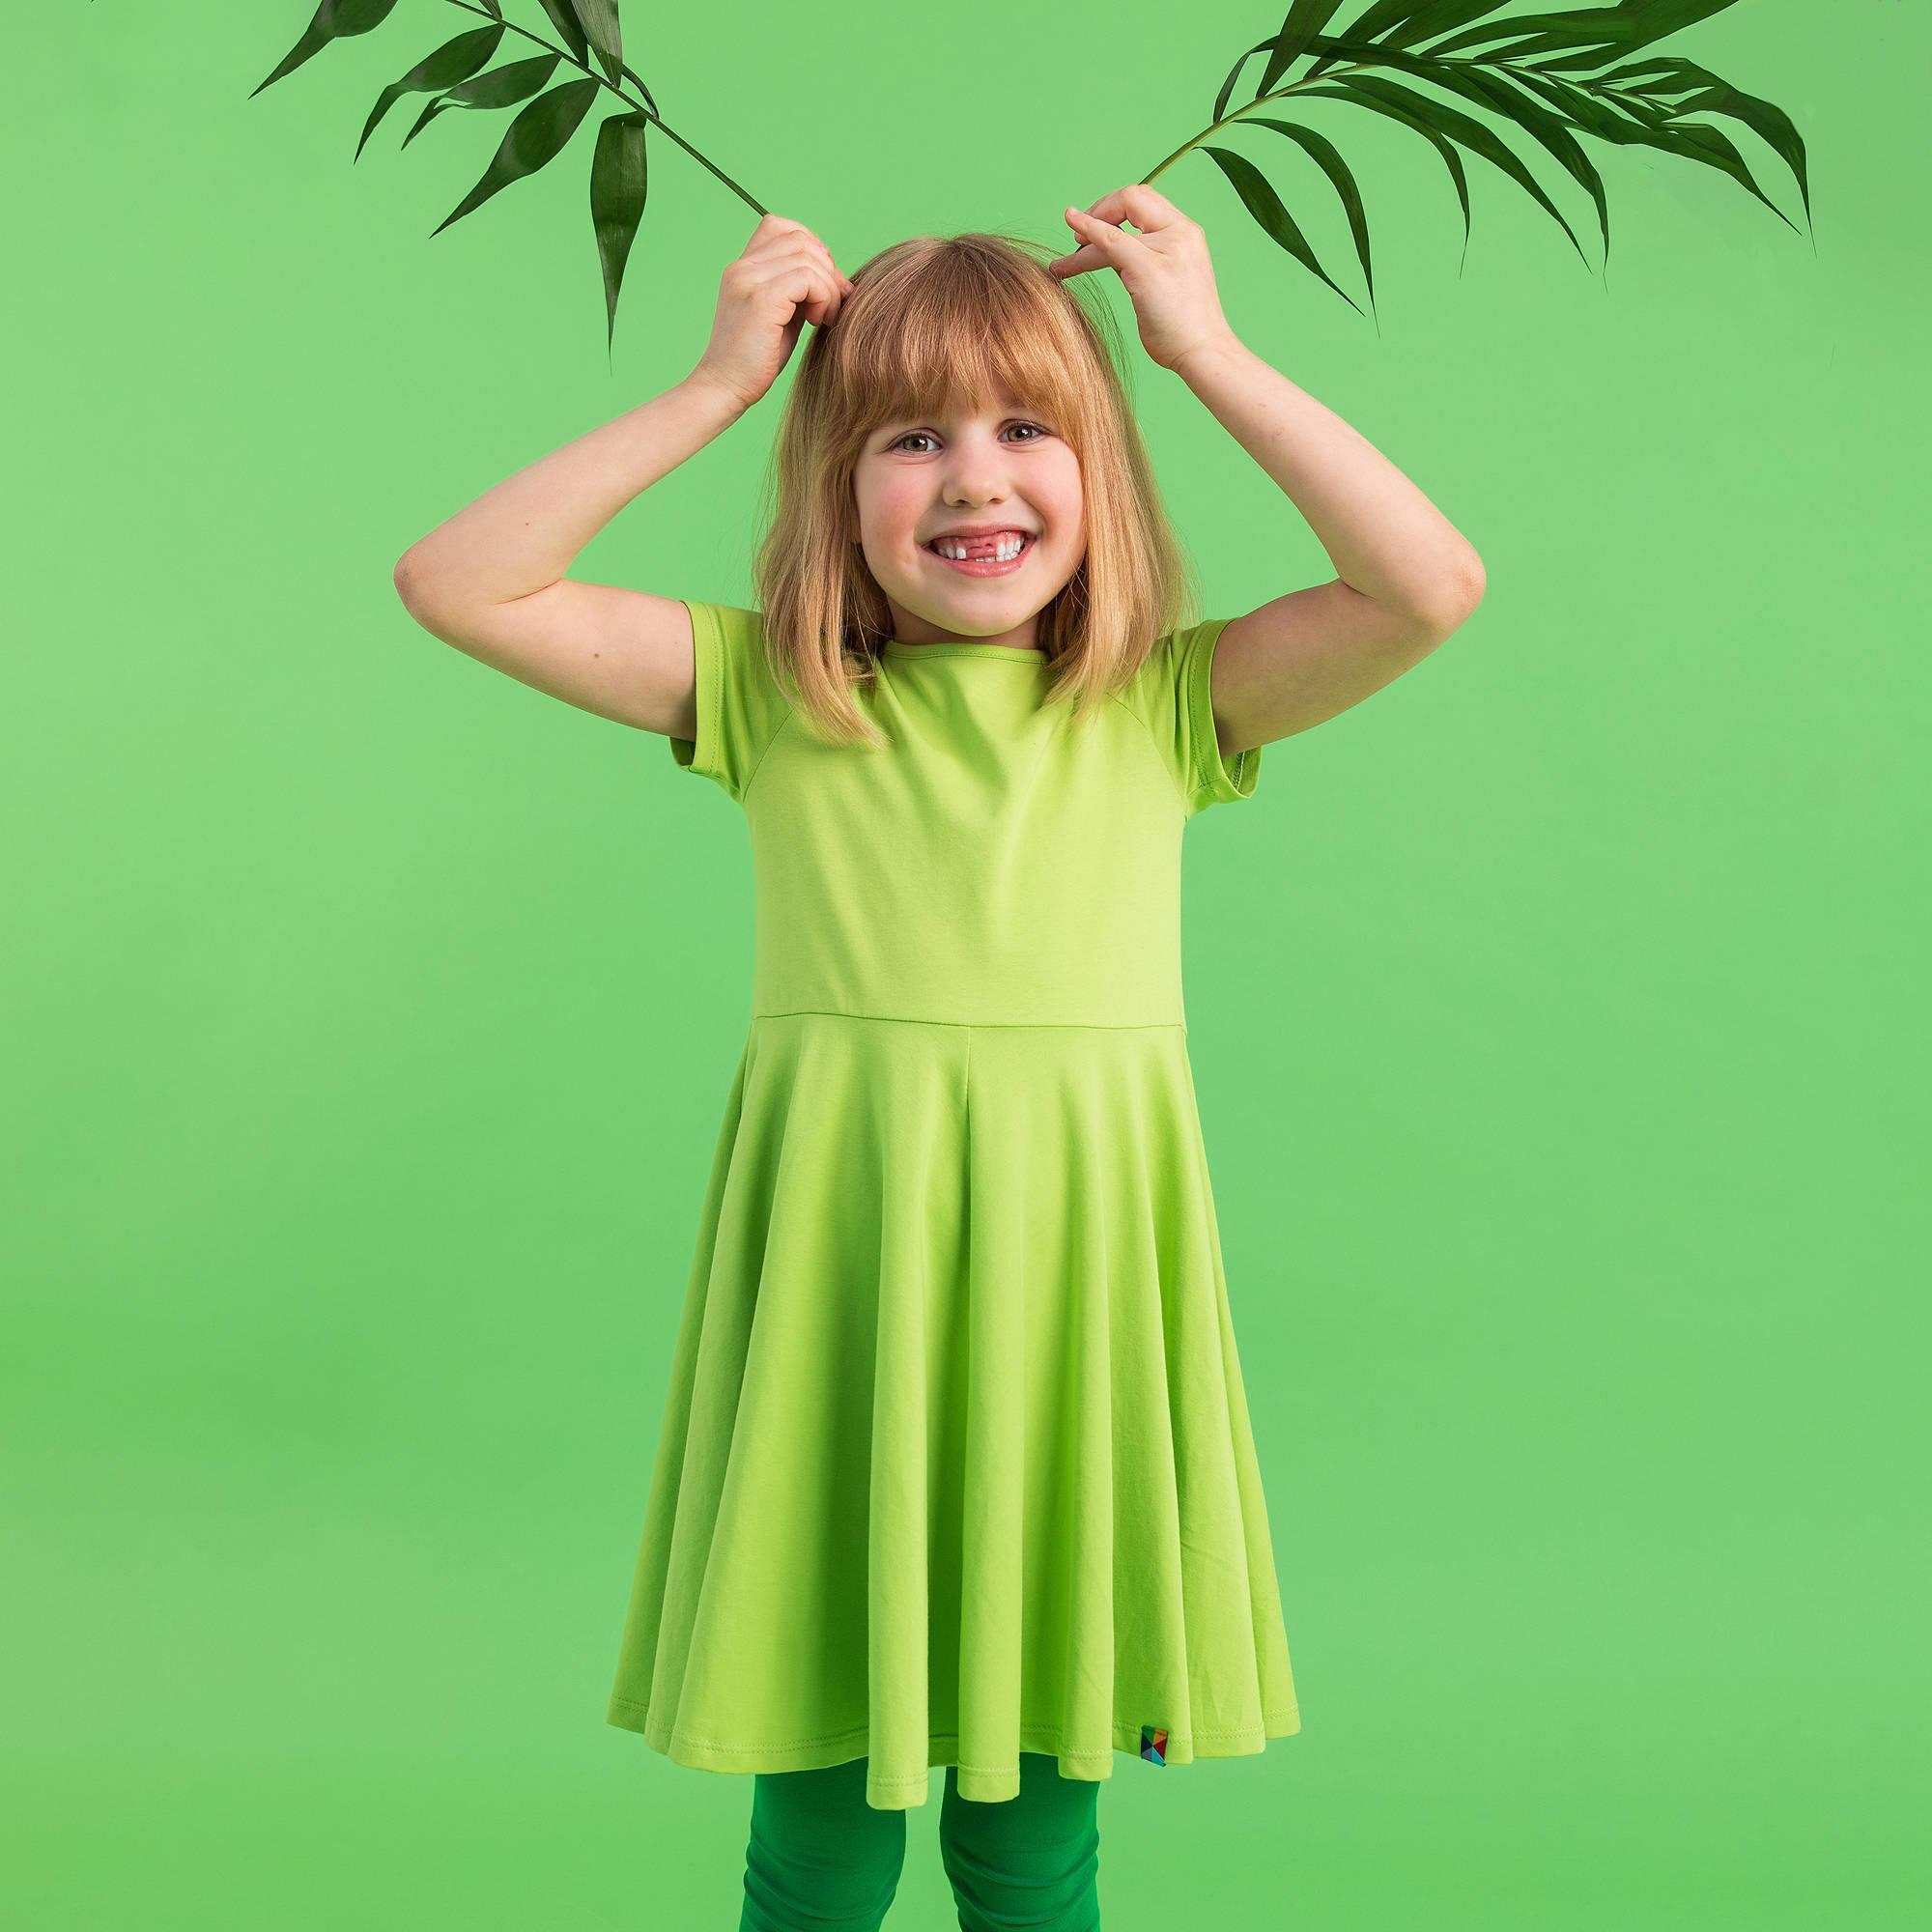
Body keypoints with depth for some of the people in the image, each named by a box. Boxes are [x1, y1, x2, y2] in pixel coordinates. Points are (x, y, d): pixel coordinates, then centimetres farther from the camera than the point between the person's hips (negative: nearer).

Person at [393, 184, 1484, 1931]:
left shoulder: (1166, 705, 3)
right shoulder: (772, 696, 4)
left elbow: (1432, 584, -8)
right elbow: (458, 585, 0)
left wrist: (1206, 348, -5)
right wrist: (717, 384, -3)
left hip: (1072, 1286, 1)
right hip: (837, 1291, 0)